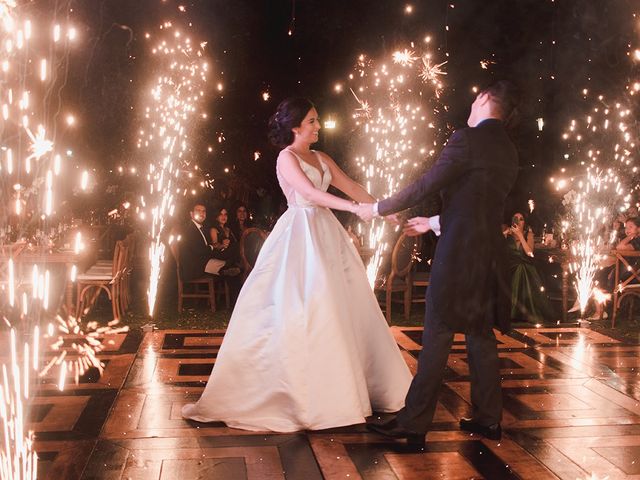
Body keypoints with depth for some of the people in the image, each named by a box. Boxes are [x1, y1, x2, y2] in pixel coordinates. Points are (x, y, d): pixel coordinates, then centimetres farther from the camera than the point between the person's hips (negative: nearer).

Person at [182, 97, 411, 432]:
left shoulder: (322, 159, 16)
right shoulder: (286, 158, -5)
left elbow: (351, 187, 12)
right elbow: (311, 193, -18)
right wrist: (354, 208, -27)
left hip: (325, 235, 8)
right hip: (300, 237, -7)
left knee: (339, 307, 8)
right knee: (299, 309, -7)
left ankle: (338, 386, 20)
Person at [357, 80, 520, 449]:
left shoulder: (467, 139, -11)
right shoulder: (509, 150, 15)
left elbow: (425, 187, -12)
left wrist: (377, 209, 1)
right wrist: (434, 222, 29)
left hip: (458, 252, -8)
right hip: (490, 254, 8)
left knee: (437, 337, -5)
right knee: (482, 335, 14)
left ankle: (414, 425, 0)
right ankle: (488, 419, 22)